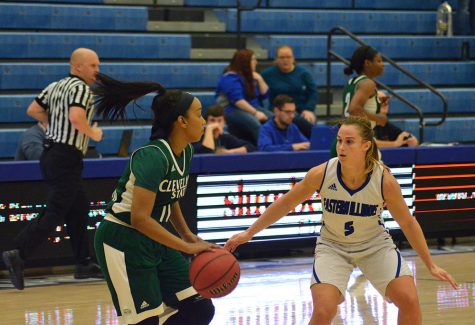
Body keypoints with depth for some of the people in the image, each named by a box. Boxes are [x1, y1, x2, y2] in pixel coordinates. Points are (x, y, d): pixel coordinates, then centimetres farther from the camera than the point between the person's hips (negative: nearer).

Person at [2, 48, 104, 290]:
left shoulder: (55, 87, 14)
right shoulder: (81, 88, -12)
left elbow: (33, 111, 14)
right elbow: (76, 117, -29)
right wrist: (92, 133, -13)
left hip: (51, 152, 10)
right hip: (67, 156, -10)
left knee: (79, 209, 16)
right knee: (55, 213, -10)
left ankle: (84, 264, 20)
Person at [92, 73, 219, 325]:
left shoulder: (186, 152, 4)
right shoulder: (154, 157, -23)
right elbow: (140, 219, -29)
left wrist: (188, 235, 6)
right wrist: (188, 247, -28)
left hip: (155, 241, 9)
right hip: (124, 243, -9)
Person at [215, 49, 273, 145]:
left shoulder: (250, 77, 16)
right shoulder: (231, 78, -10)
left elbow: (264, 94, 18)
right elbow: (237, 100, -21)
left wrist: (260, 79, 2)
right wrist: (255, 113, -26)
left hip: (252, 109, 7)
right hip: (232, 110, -7)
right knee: (255, 124, -38)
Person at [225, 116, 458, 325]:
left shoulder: (384, 180, -22)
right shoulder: (321, 174, -23)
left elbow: (408, 223, -8)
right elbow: (285, 204, -7)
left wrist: (431, 266, -4)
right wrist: (249, 233, -3)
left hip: (374, 244, 1)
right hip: (333, 246, -1)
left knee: (409, 300, -14)